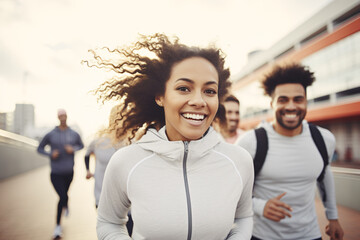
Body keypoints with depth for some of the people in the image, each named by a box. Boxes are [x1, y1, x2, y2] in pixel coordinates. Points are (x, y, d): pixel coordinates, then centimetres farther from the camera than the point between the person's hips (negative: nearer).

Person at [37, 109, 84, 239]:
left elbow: (81, 145, 12)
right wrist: (50, 154, -18)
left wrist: (73, 149, -10)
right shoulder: (51, 135, -9)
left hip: (69, 172, 3)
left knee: (63, 195, 20)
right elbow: (39, 148, 1)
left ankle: (58, 225, 45)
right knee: (63, 196, -15)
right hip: (56, 173, -2)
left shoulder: (74, 134, -4)